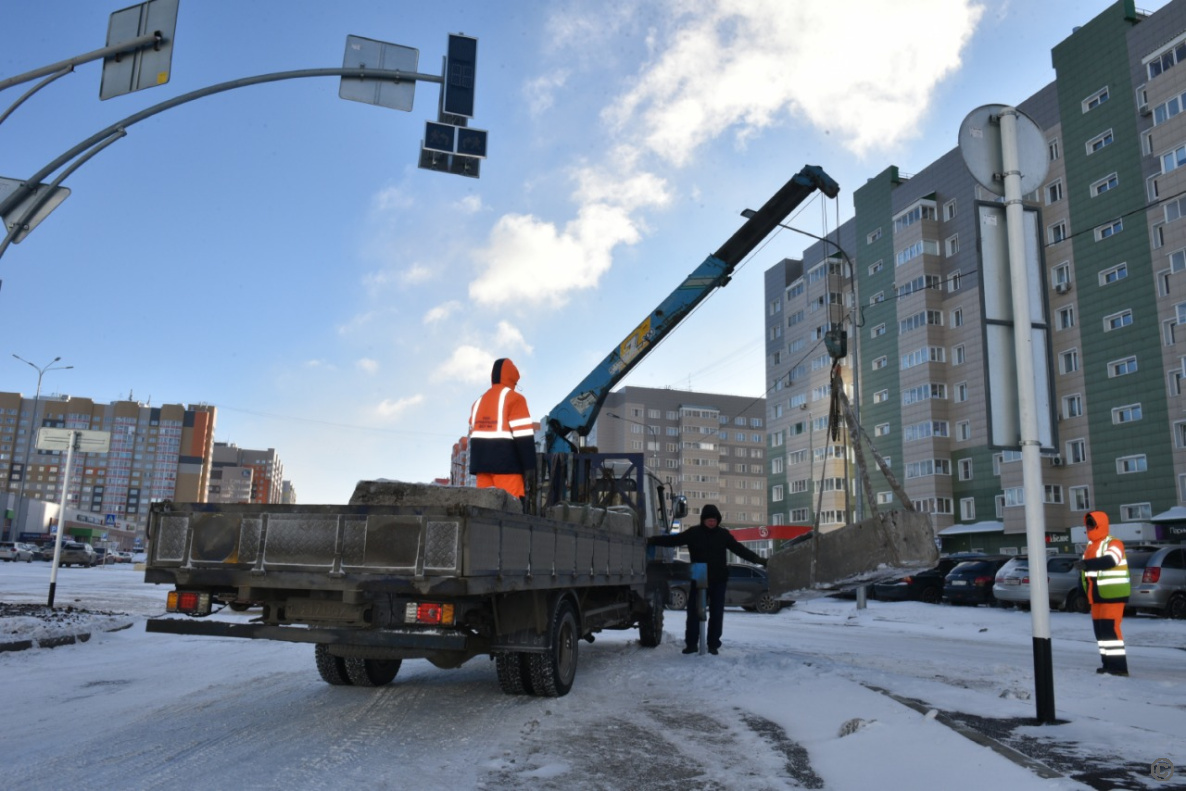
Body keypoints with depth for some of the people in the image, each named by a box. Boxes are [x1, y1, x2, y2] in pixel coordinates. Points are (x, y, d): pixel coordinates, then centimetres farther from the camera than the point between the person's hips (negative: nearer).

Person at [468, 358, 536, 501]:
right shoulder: (514, 399, -4)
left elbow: (473, 434, 19)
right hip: (506, 463, -7)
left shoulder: (479, 401, 19)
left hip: (482, 462, 7)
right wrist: (529, 467, -11)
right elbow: (523, 435, -11)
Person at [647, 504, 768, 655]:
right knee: (694, 612, 2)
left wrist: (759, 560, -1)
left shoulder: (723, 534, 2)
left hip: (719, 580, 1)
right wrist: (651, 540, -19)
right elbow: (673, 539, -9)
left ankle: (713, 645, 15)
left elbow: (740, 549, 5)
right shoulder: (693, 533, -3)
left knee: (716, 613, 5)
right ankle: (691, 644, 13)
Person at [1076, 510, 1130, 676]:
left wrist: (1087, 564, -44)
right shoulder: (1090, 545, 16)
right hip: (1097, 595, 9)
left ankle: (1119, 666, -8)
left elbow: (1110, 560, -32)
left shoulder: (1113, 543, -11)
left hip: (1113, 593, -9)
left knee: (1111, 628, -12)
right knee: (1100, 629, 10)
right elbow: (1087, 567, 22)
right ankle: (1108, 664, 17)